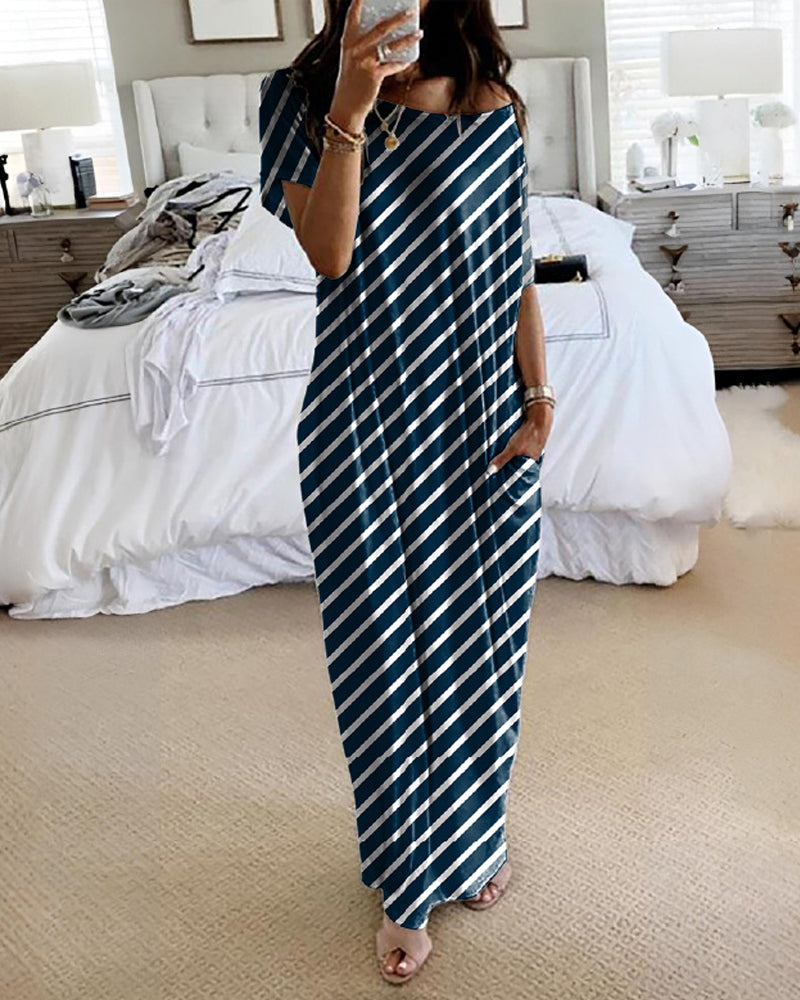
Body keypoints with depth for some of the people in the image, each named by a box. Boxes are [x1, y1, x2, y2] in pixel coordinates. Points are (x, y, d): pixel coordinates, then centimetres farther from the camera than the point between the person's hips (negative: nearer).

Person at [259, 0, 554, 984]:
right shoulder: (299, 96, -3)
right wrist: (351, 112, -26)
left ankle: (475, 839, 39)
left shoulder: (492, 107, 2)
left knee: (479, 632, 14)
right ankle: (410, 885, 26)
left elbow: (518, 269, 5)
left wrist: (539, 399, -1)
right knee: (385, 644, 7)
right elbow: (329, 254, -17)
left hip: (482, 418, 2)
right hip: (364, 423, -2)